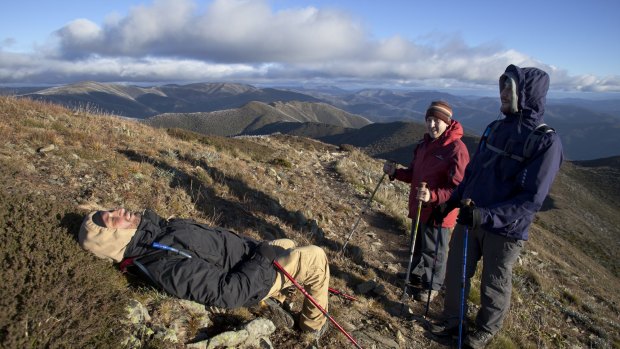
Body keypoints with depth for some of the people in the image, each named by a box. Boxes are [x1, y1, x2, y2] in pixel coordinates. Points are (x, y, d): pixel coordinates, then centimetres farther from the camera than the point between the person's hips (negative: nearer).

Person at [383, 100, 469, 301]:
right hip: (419, 208, 8)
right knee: (418, 246, 23)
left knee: (434, 251, 11)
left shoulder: (456, 149, -20)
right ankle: (417, 277, 45)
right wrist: (395, 173, -2)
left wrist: (433, 196, -38)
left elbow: (458, 188, -24)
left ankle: (432, 286, 33)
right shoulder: (424, 144, 7)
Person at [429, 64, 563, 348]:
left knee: (494, 285, 14)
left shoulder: (546, 142, -16)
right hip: (469, 218, 5)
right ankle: (451, 320, 38)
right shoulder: (496, 128, 3)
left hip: (505, 230, -5)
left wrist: (488, 215, -31)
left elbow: (531, 200, -21)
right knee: (455, 273, 15)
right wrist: (451, 203, 12)